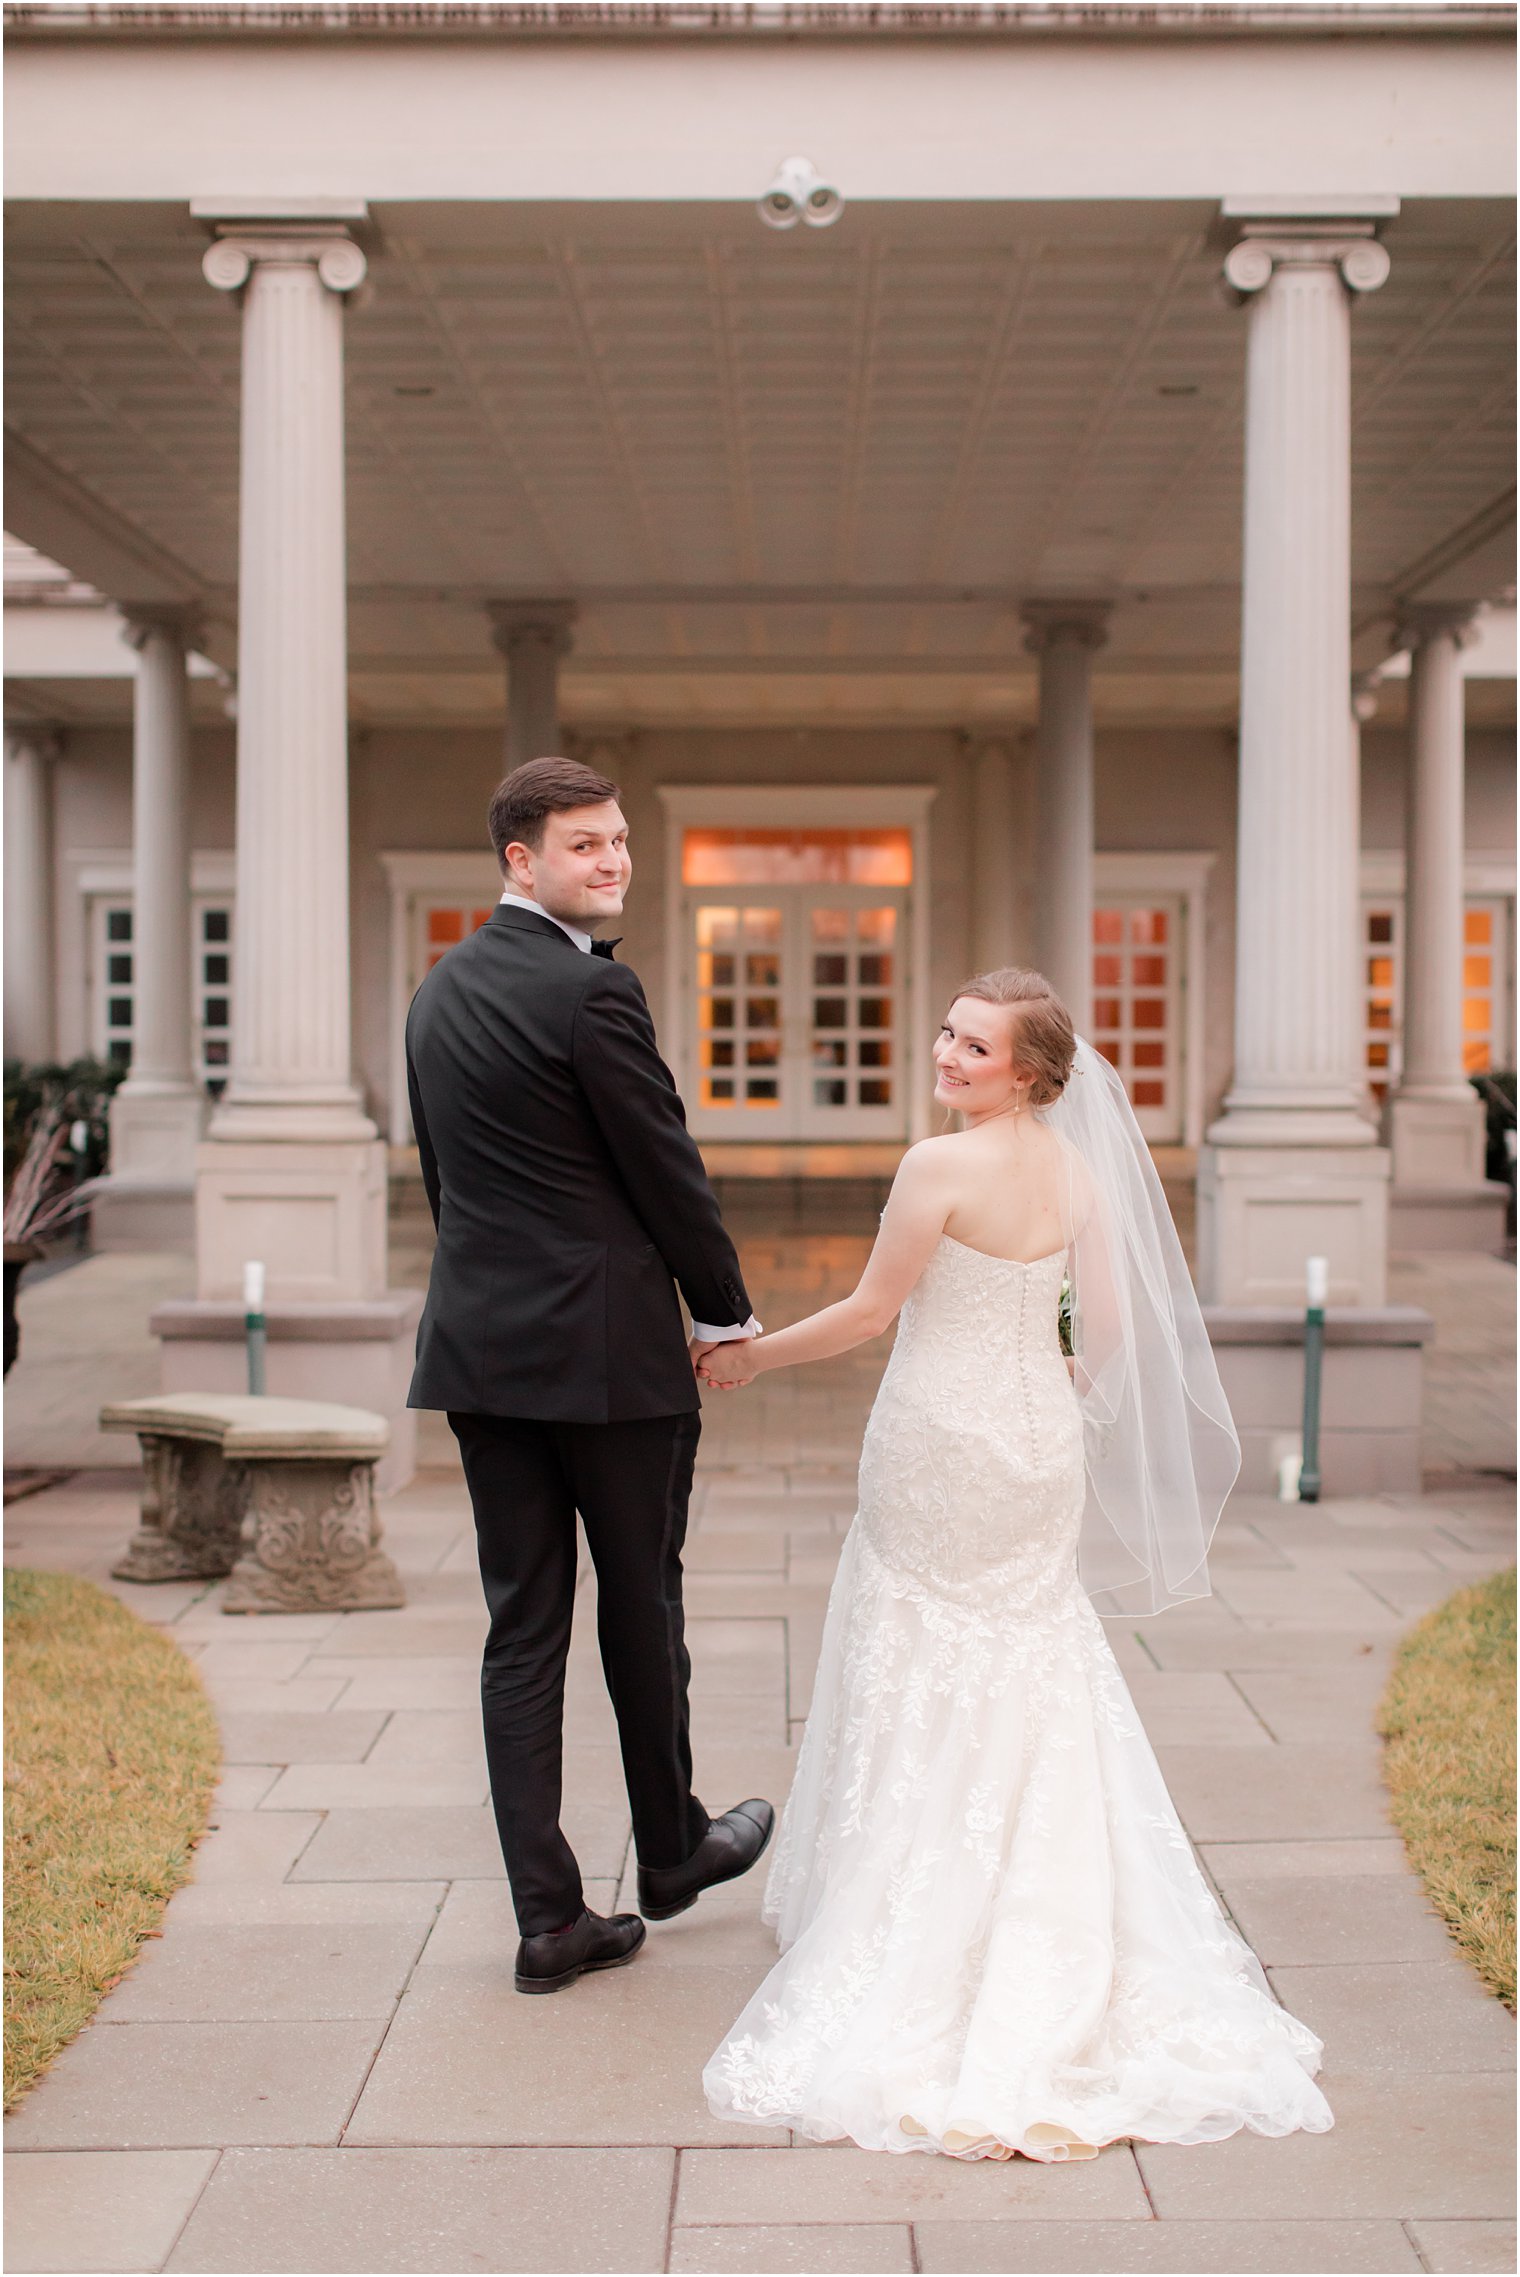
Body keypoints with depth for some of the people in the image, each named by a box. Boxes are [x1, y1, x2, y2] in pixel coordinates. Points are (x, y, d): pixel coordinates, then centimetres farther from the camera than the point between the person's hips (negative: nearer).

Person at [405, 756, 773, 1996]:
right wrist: (727, 1311, 3)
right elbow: (666, 1169, -10)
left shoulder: (441, 988, 10)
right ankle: (672, 1852, 32)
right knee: (642, 1607, 12)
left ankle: (550, 1917, 11)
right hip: (608, 1346, -7)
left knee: (523, 1629, 7)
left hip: (479, 1341, 7)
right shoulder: (593, 991, -15)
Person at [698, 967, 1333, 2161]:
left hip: (944, 1444, -6)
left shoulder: (942, 1166, -18)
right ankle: (1054, 1931, 22)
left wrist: (751, 1355, 1)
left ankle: (920, 1921, 19)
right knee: (1041, 1672, 16)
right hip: (1043, 1443, 6)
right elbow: (1115, 1332, 5)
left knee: (926, 1681, 8)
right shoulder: (1076, 1172, 1)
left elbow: (868, 1312, -12)